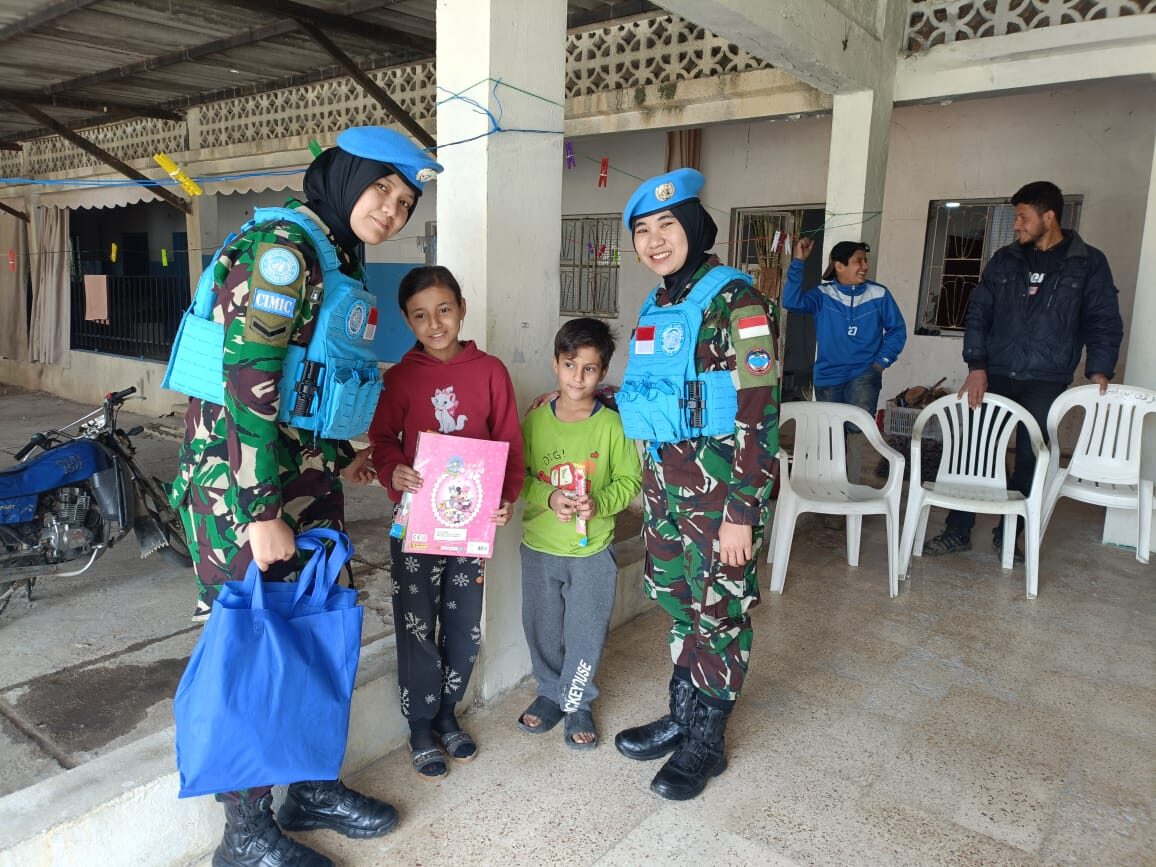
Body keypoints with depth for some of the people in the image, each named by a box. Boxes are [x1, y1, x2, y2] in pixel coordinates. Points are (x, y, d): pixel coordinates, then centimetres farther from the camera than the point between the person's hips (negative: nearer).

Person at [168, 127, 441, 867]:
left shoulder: (340, 264, 15)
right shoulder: (282, 248, -15)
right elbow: (248, 382, -22)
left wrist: (337, 470, 21)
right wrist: (263, 515, -22)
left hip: (308, 482, 9)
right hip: (244, 483, -9)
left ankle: (312, 786, 34)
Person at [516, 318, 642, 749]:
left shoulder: (613, 425, -9)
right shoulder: (535, 419, -4)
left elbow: (629, 481, -5)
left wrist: (598, 502, -22)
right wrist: (548, 497, -19)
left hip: (593, 550, -2)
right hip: (539, 546, 2)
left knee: (586, 633, 9)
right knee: (542, 628, 16)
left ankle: (577, 702, 32)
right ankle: (549, 692, 39)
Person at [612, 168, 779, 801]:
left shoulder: (732, 299, -13)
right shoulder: (655, 307, 11)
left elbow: (757, 414, -17)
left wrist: (741, 513, -19)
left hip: (721, 481, -7)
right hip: (665, 478, 8)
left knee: (719, 608, 6)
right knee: (677, 599, 17)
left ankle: (706, 741, 24)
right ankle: (682, 716, 35)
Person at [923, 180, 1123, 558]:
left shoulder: (1089, 264, 1)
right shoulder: (1005, 260, 6)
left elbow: (1104, 323, 1)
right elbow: (978, 313, 4)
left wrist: (1099, 370, -13)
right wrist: (977, 366, -6)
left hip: (1046, 382, -1)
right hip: (994, 375, 2)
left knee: (1031, 459, 5)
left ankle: (1008, 535, 21)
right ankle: (958, 530, 12)